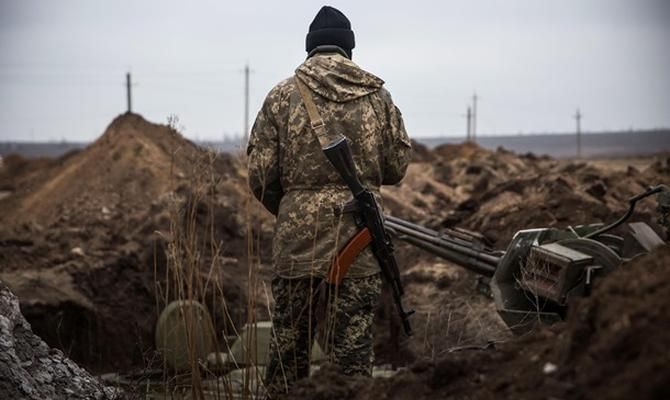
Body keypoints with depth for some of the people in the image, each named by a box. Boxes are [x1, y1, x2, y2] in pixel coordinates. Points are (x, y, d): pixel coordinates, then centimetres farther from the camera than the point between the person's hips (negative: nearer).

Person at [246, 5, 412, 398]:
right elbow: (397, 167, 7)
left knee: (289, 340, 10)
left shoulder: (283, 95, 0)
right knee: (353, 342, 4)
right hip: (360, 239, 1)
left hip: (298, 238, 0)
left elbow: (260, 174, -1)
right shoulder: (377, 95, 4)